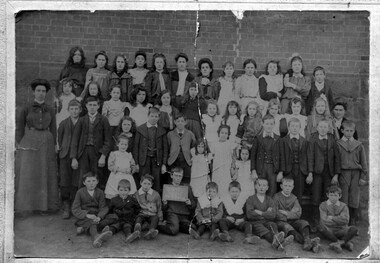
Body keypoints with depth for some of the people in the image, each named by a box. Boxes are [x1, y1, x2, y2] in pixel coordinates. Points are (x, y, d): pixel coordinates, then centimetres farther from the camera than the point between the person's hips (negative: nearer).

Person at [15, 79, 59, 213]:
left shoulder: (50, 110, 8)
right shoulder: (26, 109, 3)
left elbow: (53, 130, 10)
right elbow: (19, 128, 4)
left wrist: (53, 146, 5)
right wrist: (19, 145, -2)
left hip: (46, 143, 2)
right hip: (29, 142, -2)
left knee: (46, 174, 5)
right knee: (27, 174, -3)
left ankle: (44, 203, 13)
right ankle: (26, 204, 6)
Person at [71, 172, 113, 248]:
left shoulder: (100, 192, 8)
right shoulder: (80, 192, 4)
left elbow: (103, 208, 1)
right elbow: (75, 209, -3)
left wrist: (99, 217, -22)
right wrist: (87, 215, -21)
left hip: (96, 216, 4)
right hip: (83, 217, -4)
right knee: (91, 222, -37)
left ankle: (83, 228, -46)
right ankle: (96, 236, -69)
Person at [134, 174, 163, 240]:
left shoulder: (156, 194, 6)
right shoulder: (136, 194, 5)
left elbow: (159, 208, 12)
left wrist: (160, 220, 9)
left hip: (153, 215, 0)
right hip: (142, 214, 0)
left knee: (155, 219, -32)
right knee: (139, 218, -32)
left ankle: (152, 230, -58)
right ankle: (137, 231, -61)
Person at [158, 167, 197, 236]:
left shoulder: (187, 187, 17)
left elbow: (194, 203, 16)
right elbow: (164, 209, 16)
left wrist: (190, 203, -7)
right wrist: (164, 203, -7)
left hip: (185, 215, 3)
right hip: (172, 213, -3)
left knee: (193, 229, -26)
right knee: (174, 230, -33)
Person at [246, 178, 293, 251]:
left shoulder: (270, 200, 16)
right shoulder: (250, 199, 9)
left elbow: (272, 216, -1)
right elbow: (249, 215, -8)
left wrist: (260, 213, -8)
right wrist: (266, 213, -3)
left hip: (267, 222, 3)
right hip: (255, 223, -3)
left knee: (273, 225, -30)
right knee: (261, 228, -34)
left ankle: (276, 240, -64)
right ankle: (278, 242, -65)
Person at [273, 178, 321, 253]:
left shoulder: (294, 198, 17)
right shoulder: (277, 197, 5)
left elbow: (298, 214, 4)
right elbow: (275, 214, -5)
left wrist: (285, 213, -8)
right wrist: (291, 213, -8)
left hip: (292, 221, 4)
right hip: (281, 221, -4)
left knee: (304, 223, -24)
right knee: (286, 226, -35)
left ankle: (307, 241, -53)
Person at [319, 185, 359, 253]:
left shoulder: (343, 206, 9)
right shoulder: (323, 205, 4)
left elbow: (345, 220, -9)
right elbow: (325, 221, -10)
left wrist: (332, 218, -8)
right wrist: (339, 220, -7)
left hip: (341, 230, 2)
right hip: (329, 231, -2)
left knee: (354, 229, -26)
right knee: (322, 227, -37)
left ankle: (339, 243, -42)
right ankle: (346, 243, -39)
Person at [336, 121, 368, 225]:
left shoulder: (359, 145, 10)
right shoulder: (338, 144, 4)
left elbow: (363, 162, 10)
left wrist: (363, 177, 4)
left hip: (356, 174, 2)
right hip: (343, 173, -1)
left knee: (354, 198, 2)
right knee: (343, 198, -2)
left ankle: (353, 220, 13)